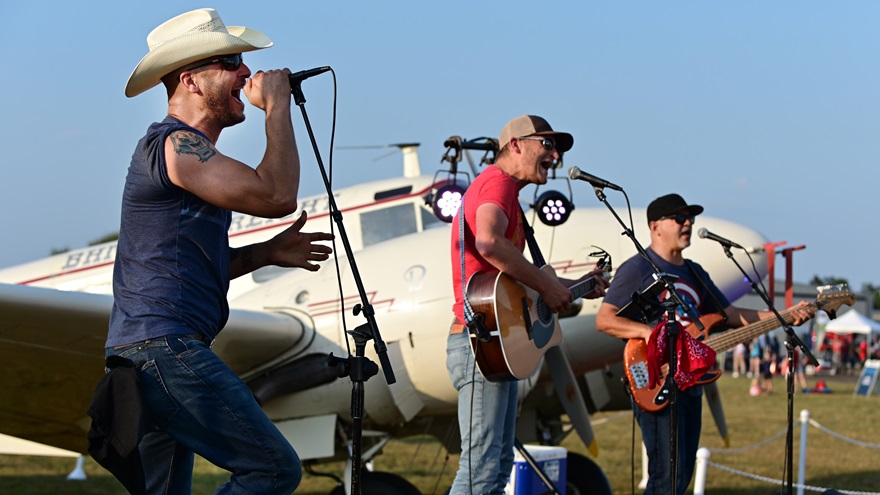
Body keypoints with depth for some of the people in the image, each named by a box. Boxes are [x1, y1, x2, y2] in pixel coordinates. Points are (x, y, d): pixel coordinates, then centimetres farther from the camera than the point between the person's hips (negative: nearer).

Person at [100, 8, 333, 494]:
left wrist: (266, 253, 18)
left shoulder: (187, 148, 23)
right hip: (164, 349, -11)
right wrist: (278, 107, -8)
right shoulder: (176, 143, -10)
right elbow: (276, 196, -21)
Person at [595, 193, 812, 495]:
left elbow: (730, 314, 18)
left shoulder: (695, 274, 19)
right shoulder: (637, 269, -5)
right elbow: (604, 320, -12)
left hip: (690, 387, 8)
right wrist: (648, 331, -27)